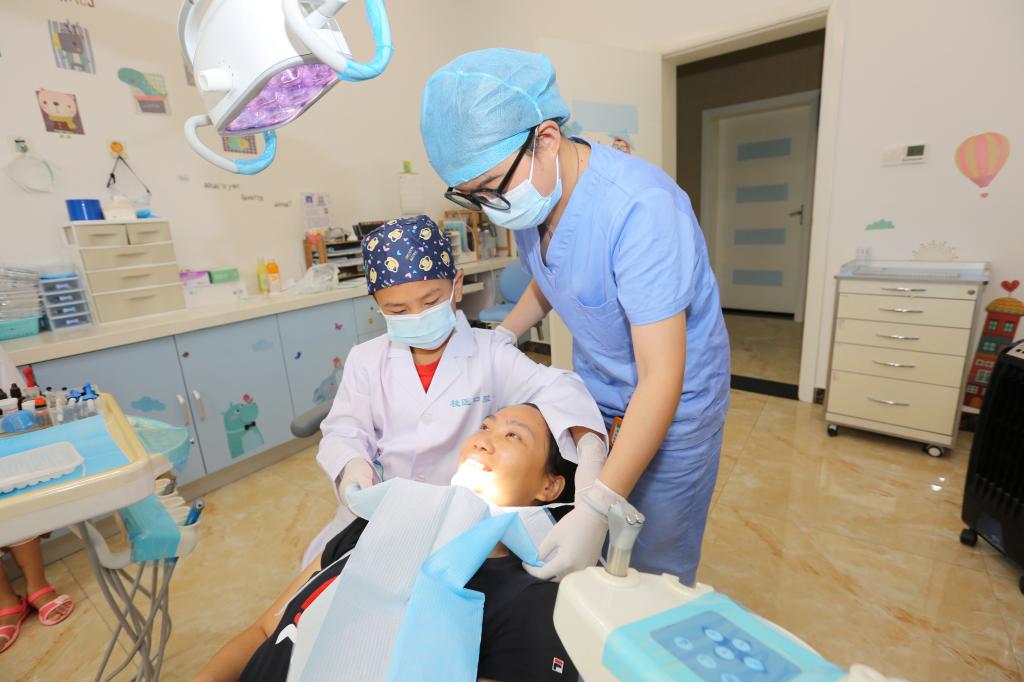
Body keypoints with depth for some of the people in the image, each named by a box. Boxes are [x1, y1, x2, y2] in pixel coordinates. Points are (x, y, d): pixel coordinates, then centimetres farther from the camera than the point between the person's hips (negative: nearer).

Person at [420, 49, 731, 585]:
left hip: (672, 403, -5)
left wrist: (599, 509, -34)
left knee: (656, 567, 9)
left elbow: (661, 378, -31)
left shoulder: (640, 209, -31)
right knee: (583, 562, 14)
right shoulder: (526, 193, -7)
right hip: (593, 389, 6)